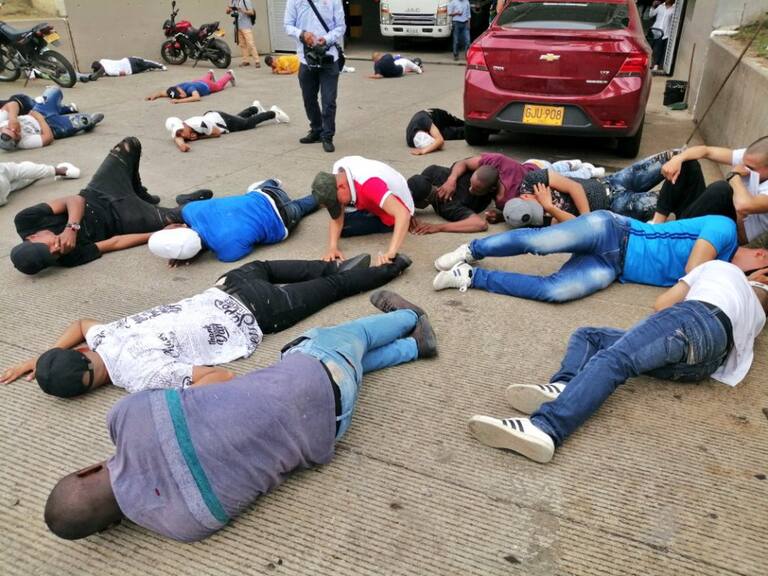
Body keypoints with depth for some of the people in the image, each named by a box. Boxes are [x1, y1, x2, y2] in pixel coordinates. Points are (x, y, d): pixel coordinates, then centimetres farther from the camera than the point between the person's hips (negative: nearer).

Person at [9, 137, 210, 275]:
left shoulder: (26, 221, -25)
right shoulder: (70, 258, -33)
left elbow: (75, 200, -25)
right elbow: (114, 242, -28)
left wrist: (71, 228, -43)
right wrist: (161, 235, -29)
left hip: (96, 194, 5)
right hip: (117, 217, -5)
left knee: (131, 145, 10)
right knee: (182, 219, -18)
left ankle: (141, 195, 34)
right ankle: (189, 202, 19)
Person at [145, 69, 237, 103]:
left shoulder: (189, 88, -50)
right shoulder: (177, 87, -37)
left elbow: (197, 97, -67)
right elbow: (162, 92, -28)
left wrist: (179, 101, -72)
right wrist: (154, 95, -50)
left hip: (206, 85, -4)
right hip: (196, 82, 4)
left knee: (219, 85, 32)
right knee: (204, 79, 42)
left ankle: (229, 74, 59)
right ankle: (210, 74, 73)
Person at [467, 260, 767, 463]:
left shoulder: (721, 267, 33)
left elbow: (662, 304, 25)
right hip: (702, 365, 6)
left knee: (612, 359, -30)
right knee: (587, 336, 4)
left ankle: (543, 426, -57)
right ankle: (563, 388, -31)